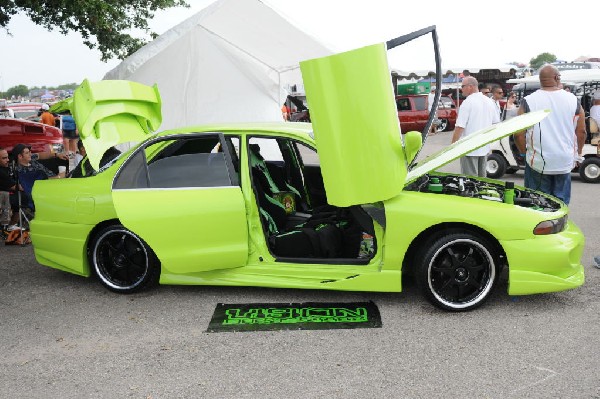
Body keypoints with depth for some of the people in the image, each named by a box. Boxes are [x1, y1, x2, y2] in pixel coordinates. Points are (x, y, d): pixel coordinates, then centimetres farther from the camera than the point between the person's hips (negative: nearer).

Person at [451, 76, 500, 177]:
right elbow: (496, 123, 15)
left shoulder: (467, 103, -15)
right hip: (485, 148, 8)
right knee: (481, 177, 17)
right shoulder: (489, 101, 9)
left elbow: (459, 127, -19)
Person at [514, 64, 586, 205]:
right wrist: (577, 154, 20)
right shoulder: (573, 100, 0)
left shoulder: (528, 101, -8)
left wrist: (525, 152, 9)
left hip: (538, 163, -2)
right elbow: (581, 132, 5)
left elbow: (518, 134, -8)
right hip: (565, 163, 2)